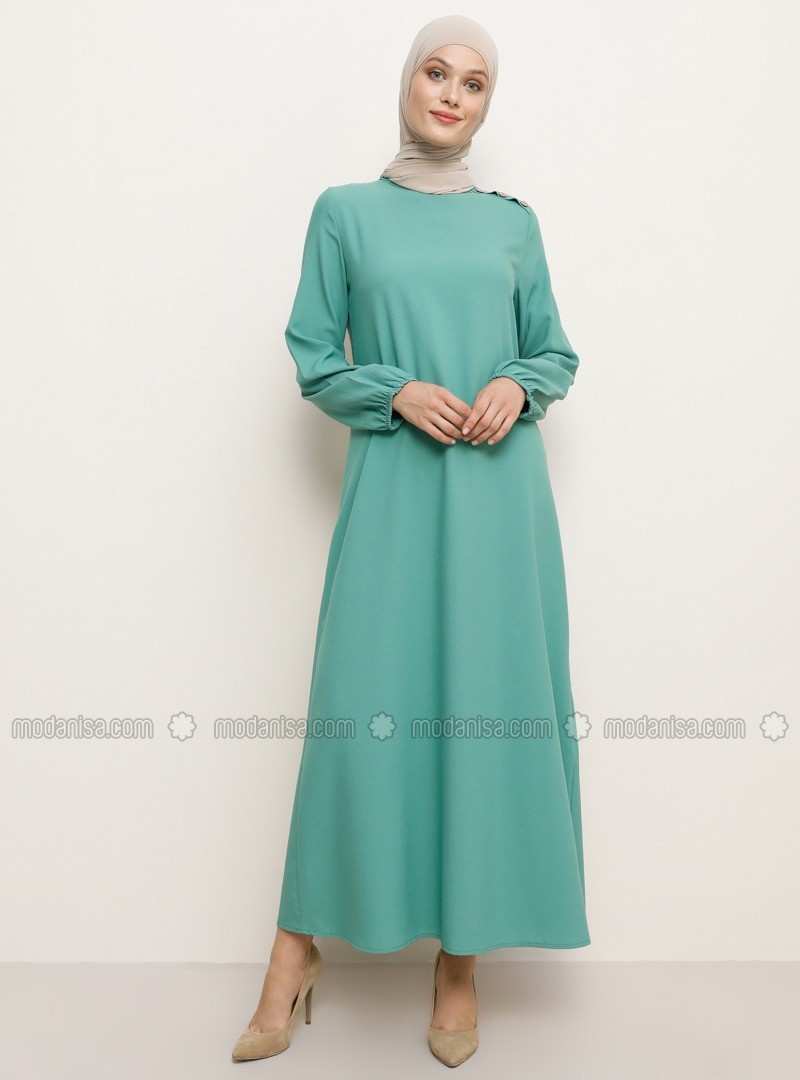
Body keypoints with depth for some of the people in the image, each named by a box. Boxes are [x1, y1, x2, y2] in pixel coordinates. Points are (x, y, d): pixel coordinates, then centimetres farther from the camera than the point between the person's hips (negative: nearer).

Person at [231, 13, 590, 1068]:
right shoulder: (345, 212, 9)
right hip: (393, 487, -1)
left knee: (493, 705, 1)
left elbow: (557, 354, 15)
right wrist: (397, 392, -11)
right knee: (365, 705, -4)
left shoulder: (512, 220, 13)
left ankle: (462, 955, 17)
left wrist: (517, 387, -6)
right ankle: (299, 947, 14)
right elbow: (313, 358, 5)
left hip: (499, 490, 2)